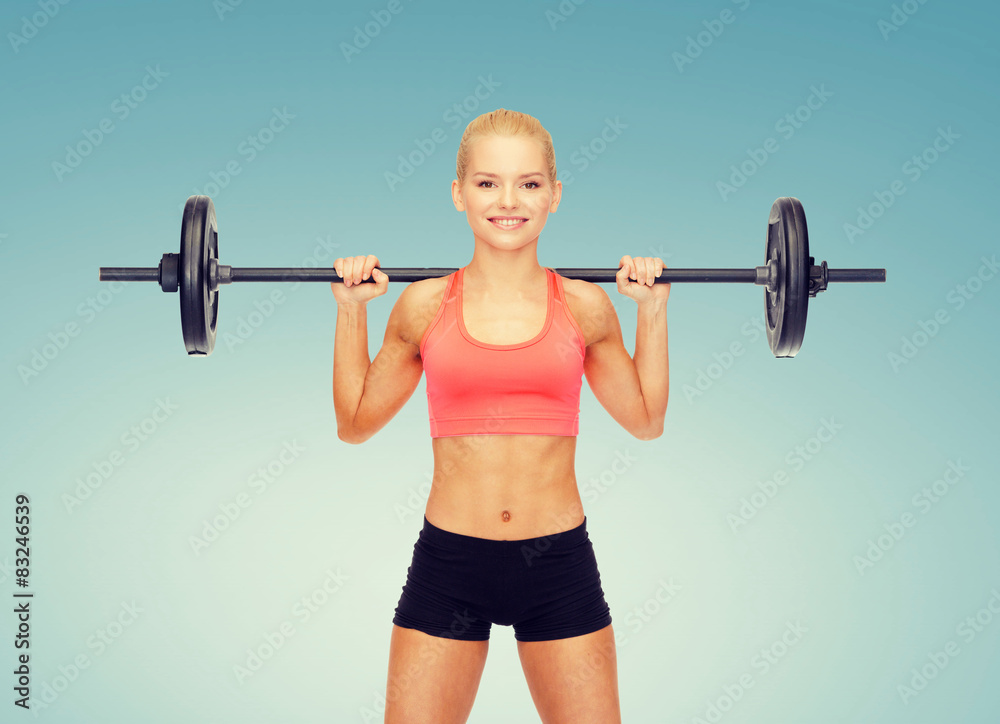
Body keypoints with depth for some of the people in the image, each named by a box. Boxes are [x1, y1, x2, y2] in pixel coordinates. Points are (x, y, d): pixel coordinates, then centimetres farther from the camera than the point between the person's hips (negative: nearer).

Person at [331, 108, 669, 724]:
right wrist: (352, 307, 5)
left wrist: (653, 308, 6)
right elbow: (355, 423, 10)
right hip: (449, 562, 0)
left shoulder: (584, 306, 1)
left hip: (560, 561, 1)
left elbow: (646, 420, 13)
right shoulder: (425, 305, 0)